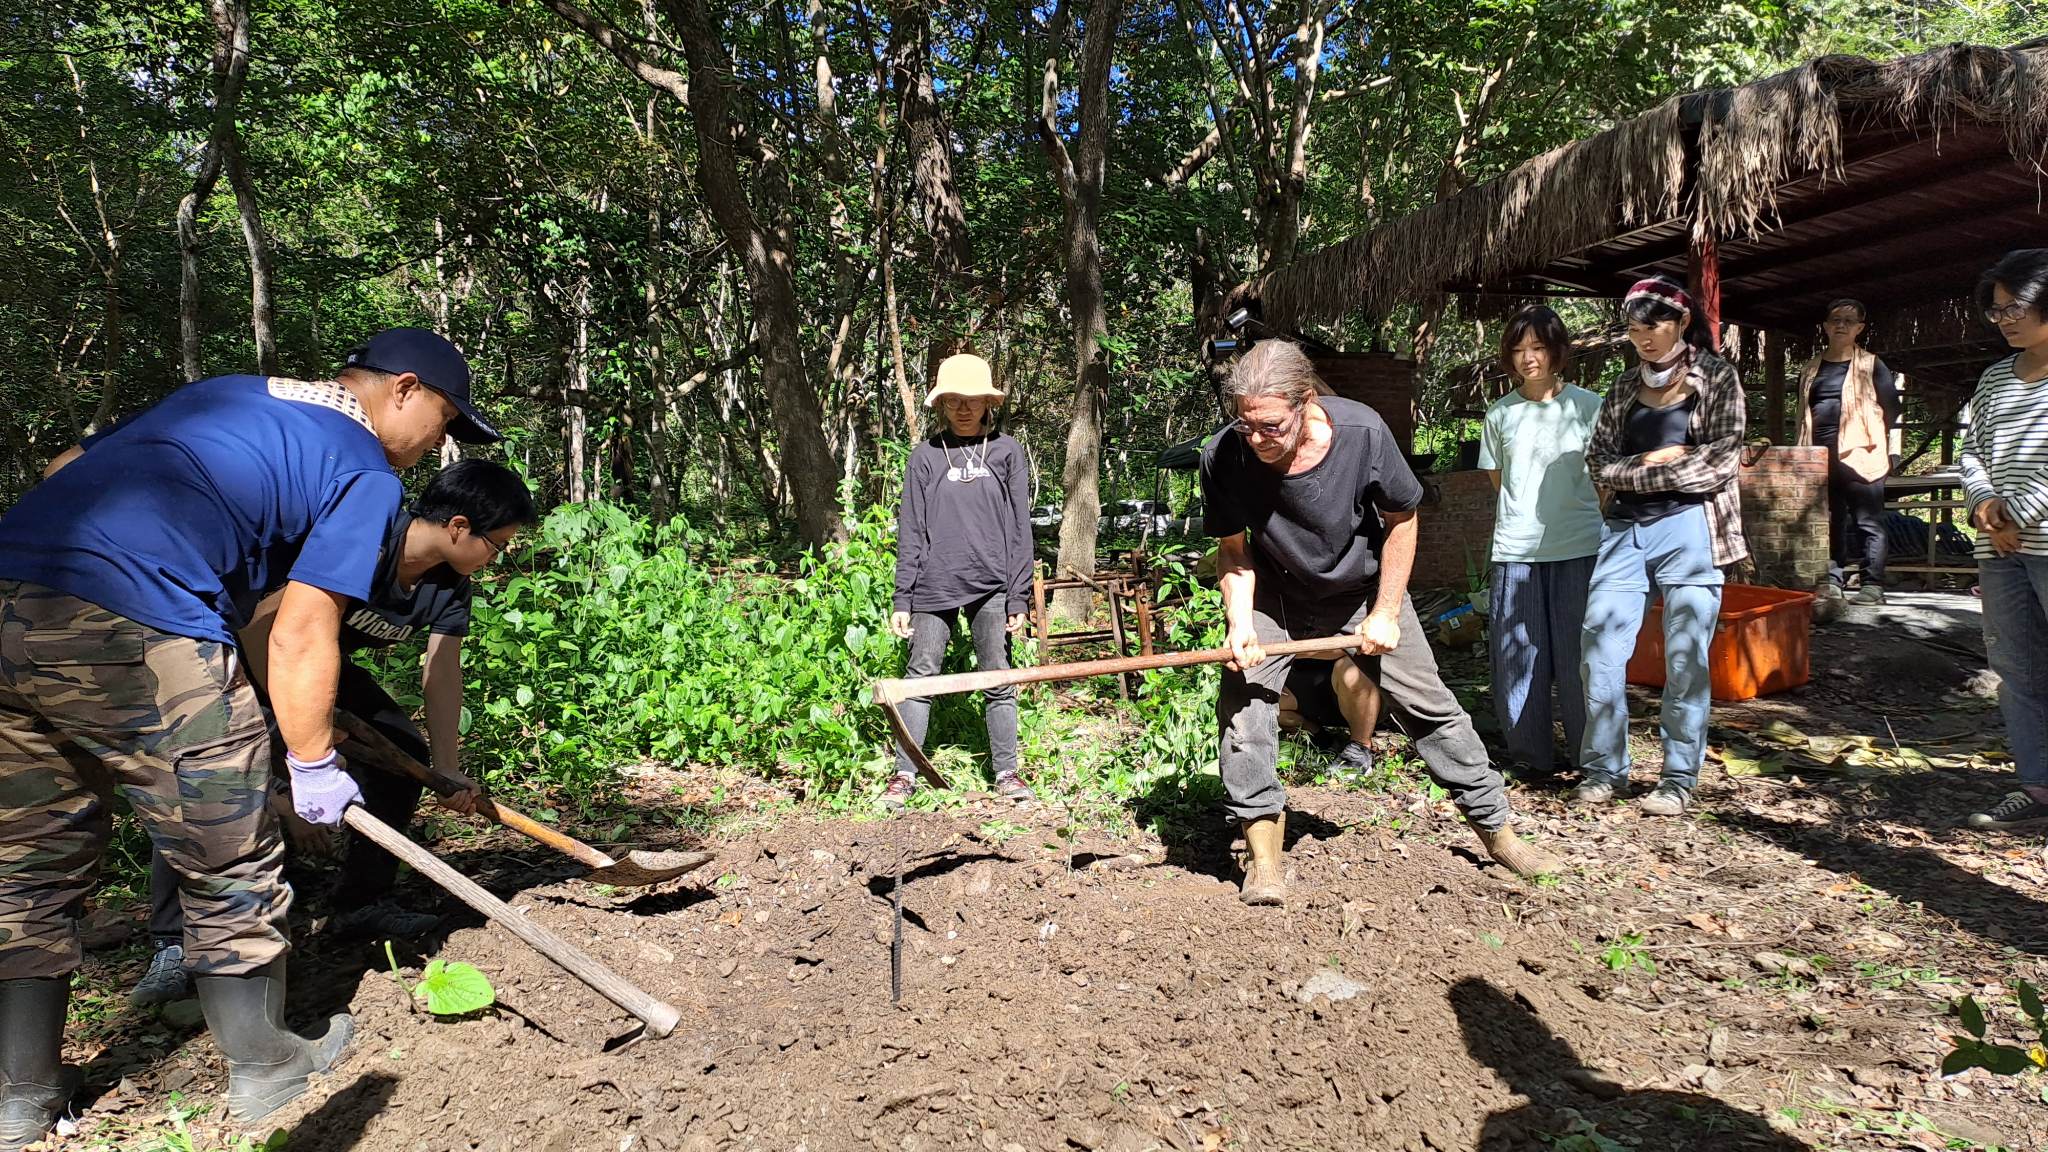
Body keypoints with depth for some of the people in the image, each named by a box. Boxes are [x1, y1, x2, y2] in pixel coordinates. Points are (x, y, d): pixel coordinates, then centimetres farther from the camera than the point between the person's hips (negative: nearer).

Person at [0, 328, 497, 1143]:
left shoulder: (218, 393, 26)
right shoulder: (367, 475, 3)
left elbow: (69, 472, 25)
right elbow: (300, 637, -3)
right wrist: (314, 765, 7)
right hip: (135, 634, -8)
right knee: (229, 866, 11)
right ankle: (264, 1067, 28)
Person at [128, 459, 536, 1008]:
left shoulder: (450, 587, -14)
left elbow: (442, 676, -11)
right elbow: (261, 619, -35)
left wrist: (449, 770, -16)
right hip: (243, 648, -7)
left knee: (405, 751, -3)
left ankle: (361, 901, 9)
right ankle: (173, 945, -16)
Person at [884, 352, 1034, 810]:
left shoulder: (1007, 450, 7)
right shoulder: (926, 454, 7)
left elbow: (1019, 528, 5)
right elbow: (910, 530, 7)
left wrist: (1018, 597, 0)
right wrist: (902, 597, 1)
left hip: (991, 587, 0)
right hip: (934, 587, 0)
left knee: (999, 682, 5)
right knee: (921, 678, 2)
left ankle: (1006, 772, 16)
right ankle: (905, 774, 11)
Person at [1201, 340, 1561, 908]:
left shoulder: (1362, 432, -30)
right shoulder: (1223, 456, -27)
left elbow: (1401, 520, -12)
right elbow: (1234, 552, -12)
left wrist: (1386, 613, -12)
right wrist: (1240, 624, -26)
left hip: (1363, 585, 0)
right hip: (1274, 595, 1)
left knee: (1430, 704, 3)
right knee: (1241, 702, -14)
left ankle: (1497, 830, 22)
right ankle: (1263, 857, -2)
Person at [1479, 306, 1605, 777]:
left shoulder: (1588, 406, 4)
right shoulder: (1500, 414, 8)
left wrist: (1599, 531, 6)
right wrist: (1520, 521, 8)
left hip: (1578, 550, -2)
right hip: (1515, 552, 2)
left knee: (1579, 654, 0)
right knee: (1518, 654, 3)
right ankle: (1531, 755, 16)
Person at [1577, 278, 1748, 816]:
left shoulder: (1716, 376, 3)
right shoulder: (1625, 386, 14)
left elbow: (1722, 459, -7)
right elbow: (1598, 462, 8)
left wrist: (1637, 472, -6)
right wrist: (1651, 463, -9)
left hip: (1688, 528, -4)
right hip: (1625, 530, 4)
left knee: (1686, 659, 0)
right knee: (1600, 649, -1)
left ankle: (1680, 778, 11)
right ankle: (1604, 768, 11)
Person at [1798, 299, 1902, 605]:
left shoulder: (1871, 366, 3)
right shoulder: (1811, 368, 16)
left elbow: (1891, 408, 3)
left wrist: (1867, 436, 2)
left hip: (1857, 457, -5)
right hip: (1820, 457, 5)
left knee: (1869, 522, -2)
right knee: (1830, 522, 8)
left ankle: (1873, 585, 0)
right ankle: (1832, 582, 13)